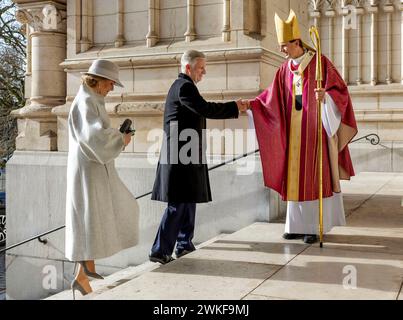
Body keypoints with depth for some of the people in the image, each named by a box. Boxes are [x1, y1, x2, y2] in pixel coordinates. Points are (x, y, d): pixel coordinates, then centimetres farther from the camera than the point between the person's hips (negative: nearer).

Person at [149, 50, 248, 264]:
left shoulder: (181, 85, 20)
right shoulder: (185, 86, -13)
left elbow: (200, 112, 20)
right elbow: (205, 109, -23)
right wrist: (235, 107, -14)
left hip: (184, 153, 11)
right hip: (182, 154, -11)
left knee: (188, 199, 17)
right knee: (178, 204, -8)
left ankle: (184, 243, 27)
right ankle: (160, 251, -4)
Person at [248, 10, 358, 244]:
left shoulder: (320, 62, -7)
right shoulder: (286, 68, 10)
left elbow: (340, 89, -10)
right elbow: (273, 96, 12)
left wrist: (326, 95, -30)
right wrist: (251, 104, 2)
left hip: (316, 128, -6)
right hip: (294, 130, 6)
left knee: (315, 176, -3)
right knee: (296, 177, 6)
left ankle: (315, 227, 3)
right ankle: (300, 225, 13)